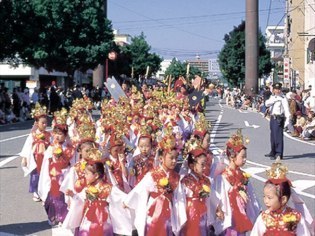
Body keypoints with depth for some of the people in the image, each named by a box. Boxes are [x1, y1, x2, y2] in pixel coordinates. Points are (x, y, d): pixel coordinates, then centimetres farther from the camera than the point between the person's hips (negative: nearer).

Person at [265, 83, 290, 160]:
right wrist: (274, 99, -15)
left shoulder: (283, 98, -7)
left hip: (279, 118, -8)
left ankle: (279, 154, -11)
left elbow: (286, 109, -13)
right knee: (273, 136, 17)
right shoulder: (272, 97, 14)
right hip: (272, 118, 8)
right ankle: (273, 152, 31)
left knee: (278, 136, -12)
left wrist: (287, 120, -20)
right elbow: (267, 103, -3)